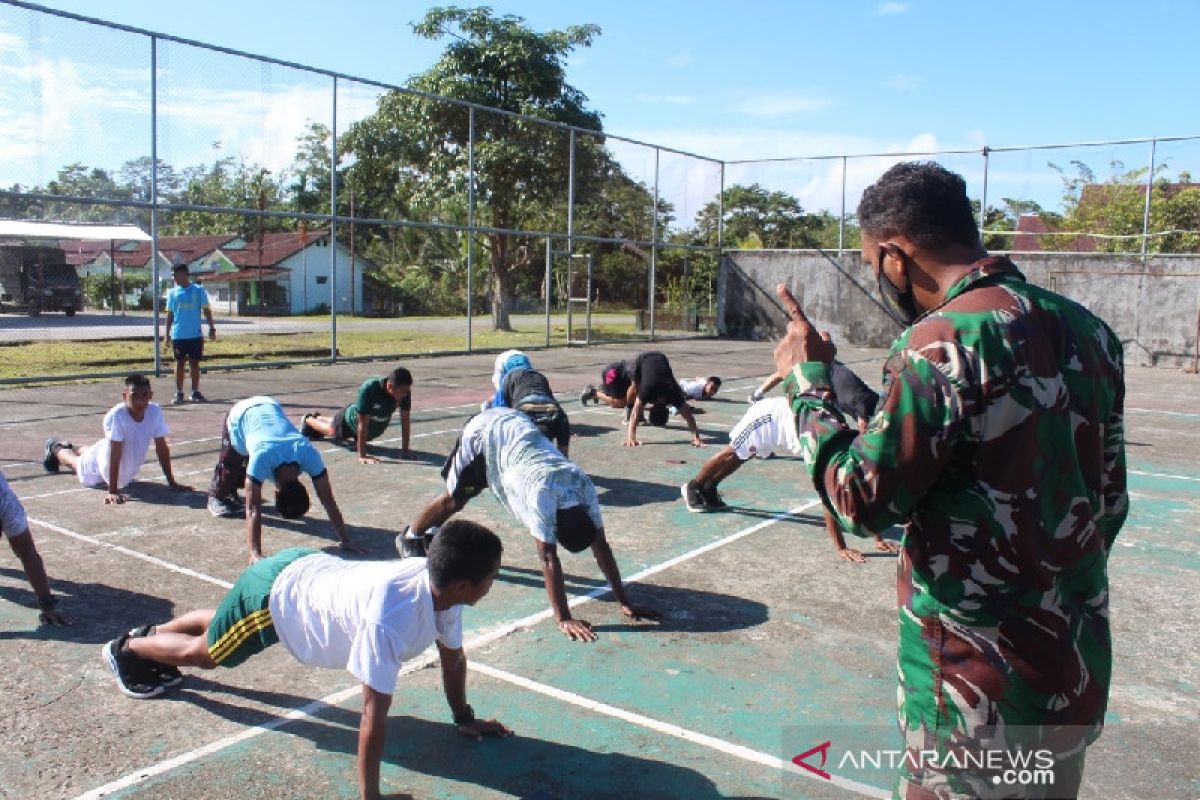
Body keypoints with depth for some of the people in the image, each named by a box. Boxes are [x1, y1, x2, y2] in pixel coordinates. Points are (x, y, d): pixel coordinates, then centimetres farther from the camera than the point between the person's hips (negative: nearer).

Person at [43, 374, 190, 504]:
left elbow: (162, 448, -19)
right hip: (104, 461, -5)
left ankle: (71, 448, 65)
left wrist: (172, 482, -17)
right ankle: (55, 448, 57)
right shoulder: (116, 415, -39)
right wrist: (112, 492, -38)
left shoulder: (155, 412, -28)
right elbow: (115, 455, -39)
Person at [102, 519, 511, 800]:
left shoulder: (439, 584, -22)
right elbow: (373, 714, -41)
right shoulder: (389, 620, -46)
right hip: (273, 593, -7)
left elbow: (454, 657, -4)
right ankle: (125, 649, 50)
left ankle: (154, 631, 62)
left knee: (219, 626, 35)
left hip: (307, 570, 7)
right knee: (202, 653, 22)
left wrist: (464, 718, 4)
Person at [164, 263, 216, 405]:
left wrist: (212, 328, -4)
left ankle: (195, 392, 13)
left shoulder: (199, 290, -1)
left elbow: (206, 310, 3)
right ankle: (179, 393, 10)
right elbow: (170, 314, 8)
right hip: (178, 335, 1)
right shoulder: (172, 292, 5)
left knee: (194, 363, 5)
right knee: (179, 363, 5)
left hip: (195, 334, -1)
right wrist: (167, 335, 5)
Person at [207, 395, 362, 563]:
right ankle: (216, 495, 43)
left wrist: (346, 541, -34)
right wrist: (255, 554, -53)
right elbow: (253, 510, -47)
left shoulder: (310, 455, -38)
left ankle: (232, 491, 51)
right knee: (230, 466, 11)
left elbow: (329, 501, -33)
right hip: (240, 416, -3)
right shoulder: (262, 458, -47)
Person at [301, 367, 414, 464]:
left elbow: (405, 420, -27)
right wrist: (362, 456, -43)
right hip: (353, 418, -5)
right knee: (332, 431, 28)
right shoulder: (368, 388, -46)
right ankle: (309, 420, 60)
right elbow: (362, 424, -44)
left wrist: (405, 449, -29)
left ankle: (318, 417, 65)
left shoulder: (404, 391, -35)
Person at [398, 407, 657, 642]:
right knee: (454, 499, 10)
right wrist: (563, 619, -40)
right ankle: (410, 537, 38)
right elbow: (548, 559, -40)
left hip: (514, 425, 5)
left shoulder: (584, 487, -24)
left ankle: (430, 533, 51)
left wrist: (625, 602, -20)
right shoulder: (543, 494, -40)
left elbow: (601, 546, -20)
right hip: (484, 431, -5)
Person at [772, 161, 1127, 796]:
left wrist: (808, 380, -6)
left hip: (979, 689, -7)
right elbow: (1110, 500, 11)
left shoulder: (943, 343, -22)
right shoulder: (1089, 331, 3)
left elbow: (862, 501, -16)